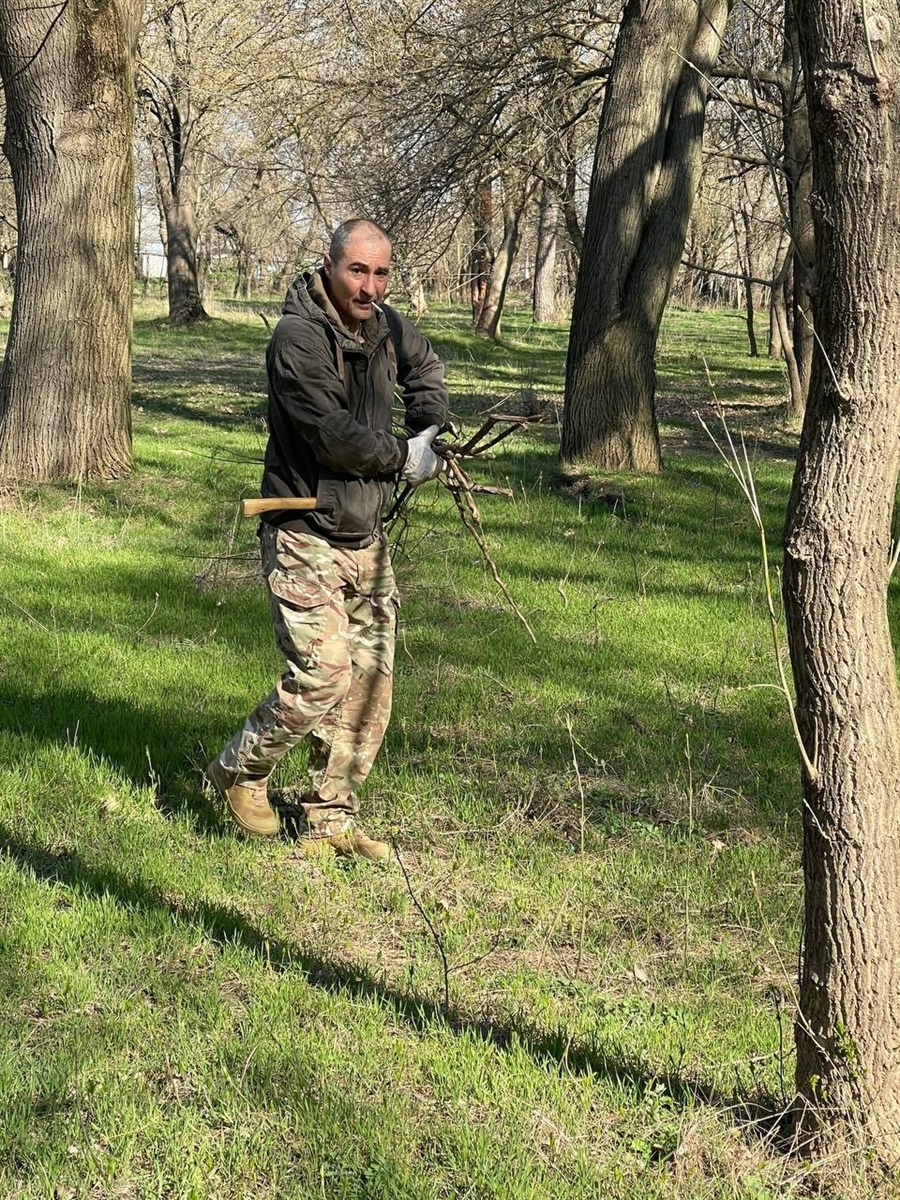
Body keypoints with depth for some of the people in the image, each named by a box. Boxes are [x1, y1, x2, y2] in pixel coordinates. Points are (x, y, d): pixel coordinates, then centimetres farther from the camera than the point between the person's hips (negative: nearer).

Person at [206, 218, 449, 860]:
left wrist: (430, 432, 15)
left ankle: (332, 819, 16)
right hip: (305, 538, -8)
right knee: (322, 675, -14)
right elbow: (334, 436, -24)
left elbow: (426, 369, 30)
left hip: (367, 536, 8)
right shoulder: (298, 336, -17)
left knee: (371, 683, 6)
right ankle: (240, 772, 11)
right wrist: (406, 458, -9)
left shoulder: (387, 326, 7)